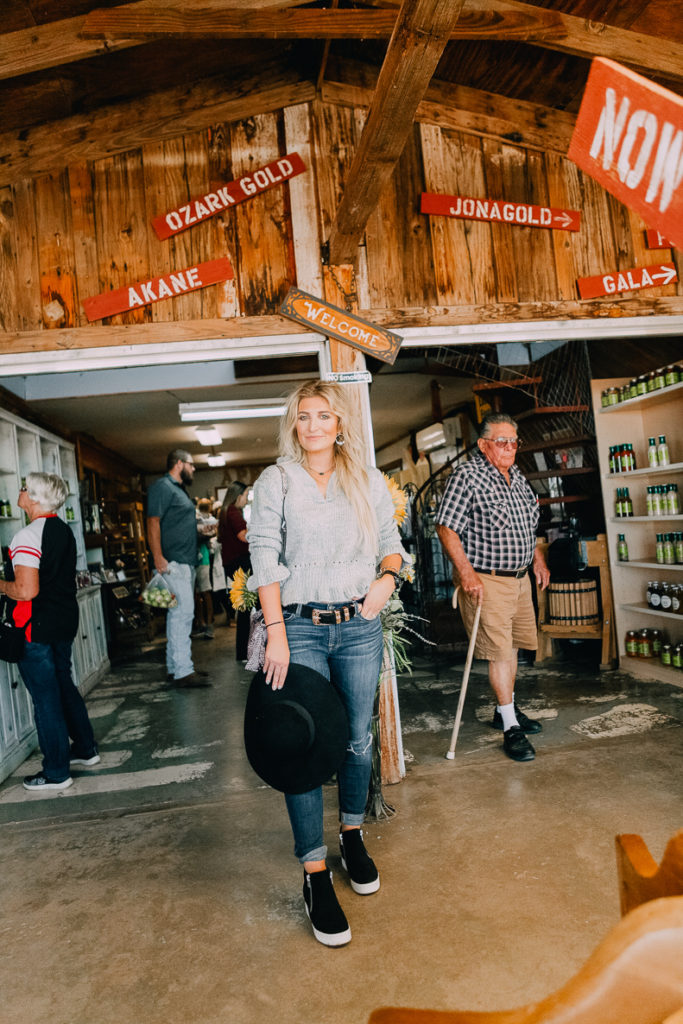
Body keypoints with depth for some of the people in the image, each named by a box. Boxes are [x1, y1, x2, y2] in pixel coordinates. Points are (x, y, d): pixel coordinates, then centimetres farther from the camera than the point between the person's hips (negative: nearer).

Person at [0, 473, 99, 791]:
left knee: (45, 698, 2)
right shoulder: (63, 530, 7)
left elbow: (26, 591, -26)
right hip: (65, 620, 8)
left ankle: (56, 773, 14)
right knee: (64, 686, 21)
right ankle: (85, 749, 34)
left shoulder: (27, 537, -20)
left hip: (36, 628, -8)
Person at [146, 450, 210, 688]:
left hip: (186, 562, 10)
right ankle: (183, 671, -10)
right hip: (173, 562, -10)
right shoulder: (162, 487, -8)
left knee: (178, 614, 12)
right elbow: (153, 522, -16)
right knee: (183, 612, -13)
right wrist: (158, 558, -24)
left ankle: (175, 666, 19)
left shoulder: (179, 490, 23)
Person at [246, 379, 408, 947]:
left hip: (360, 627, 3)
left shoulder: (368, 480, 9)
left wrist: (387, 576, -7)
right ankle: (315, 873, 12)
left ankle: (353, 836, 37)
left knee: (358, 739, 13)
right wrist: (276, 632, -14)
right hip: (299, 627, -2)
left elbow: (392, 541, 15)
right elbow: (265, 559, -6)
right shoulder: (275, 481, 1)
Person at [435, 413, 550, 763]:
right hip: (486, 579, -8)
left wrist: (538, 560, 19)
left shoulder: (519, 479, 12)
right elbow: (446, 528, -17)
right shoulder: (466, 477, -14)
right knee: (500, 651, -5)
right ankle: (510, 728, 6)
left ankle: (506, 709, 33)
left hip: (520, 577, 8)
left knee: (513, 645, 16)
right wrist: (467, 573, -22)